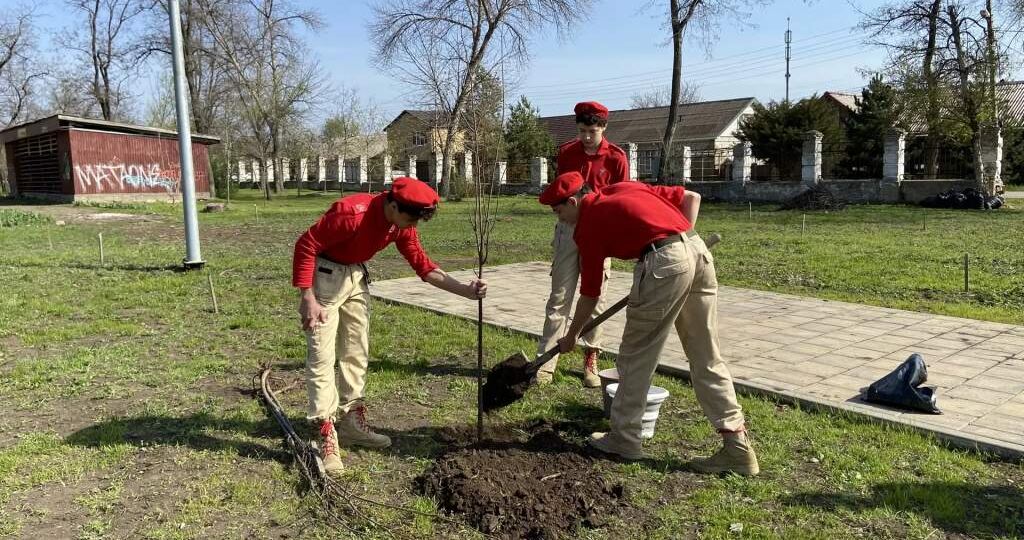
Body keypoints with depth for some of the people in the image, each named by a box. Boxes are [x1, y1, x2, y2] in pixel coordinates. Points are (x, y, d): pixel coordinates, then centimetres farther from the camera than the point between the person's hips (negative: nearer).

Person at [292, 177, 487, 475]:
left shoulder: (402, 224, -7)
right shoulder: (352, 213, -30)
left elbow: (422, 265, 1)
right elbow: (305, 245, -25)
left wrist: (464, 290, -7)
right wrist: (307, 297, -27)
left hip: (356, 276, 8)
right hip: (324, 275, -8)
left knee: (357, 351, 12)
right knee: (322, 355, -9)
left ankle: (352, 423, 24)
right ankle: (327, 437, -5)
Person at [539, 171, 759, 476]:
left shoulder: (588, 225, 6)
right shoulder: (625, 188, 24)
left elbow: (590, 294, 11)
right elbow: (691, 197, 21)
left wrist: (571, 337, 25)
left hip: (663, 264, -7)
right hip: (698, 251, 7)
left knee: (635, 356, 10)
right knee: (707, 358, 12)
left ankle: (625, 439, 22)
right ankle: (738, 446, 13)